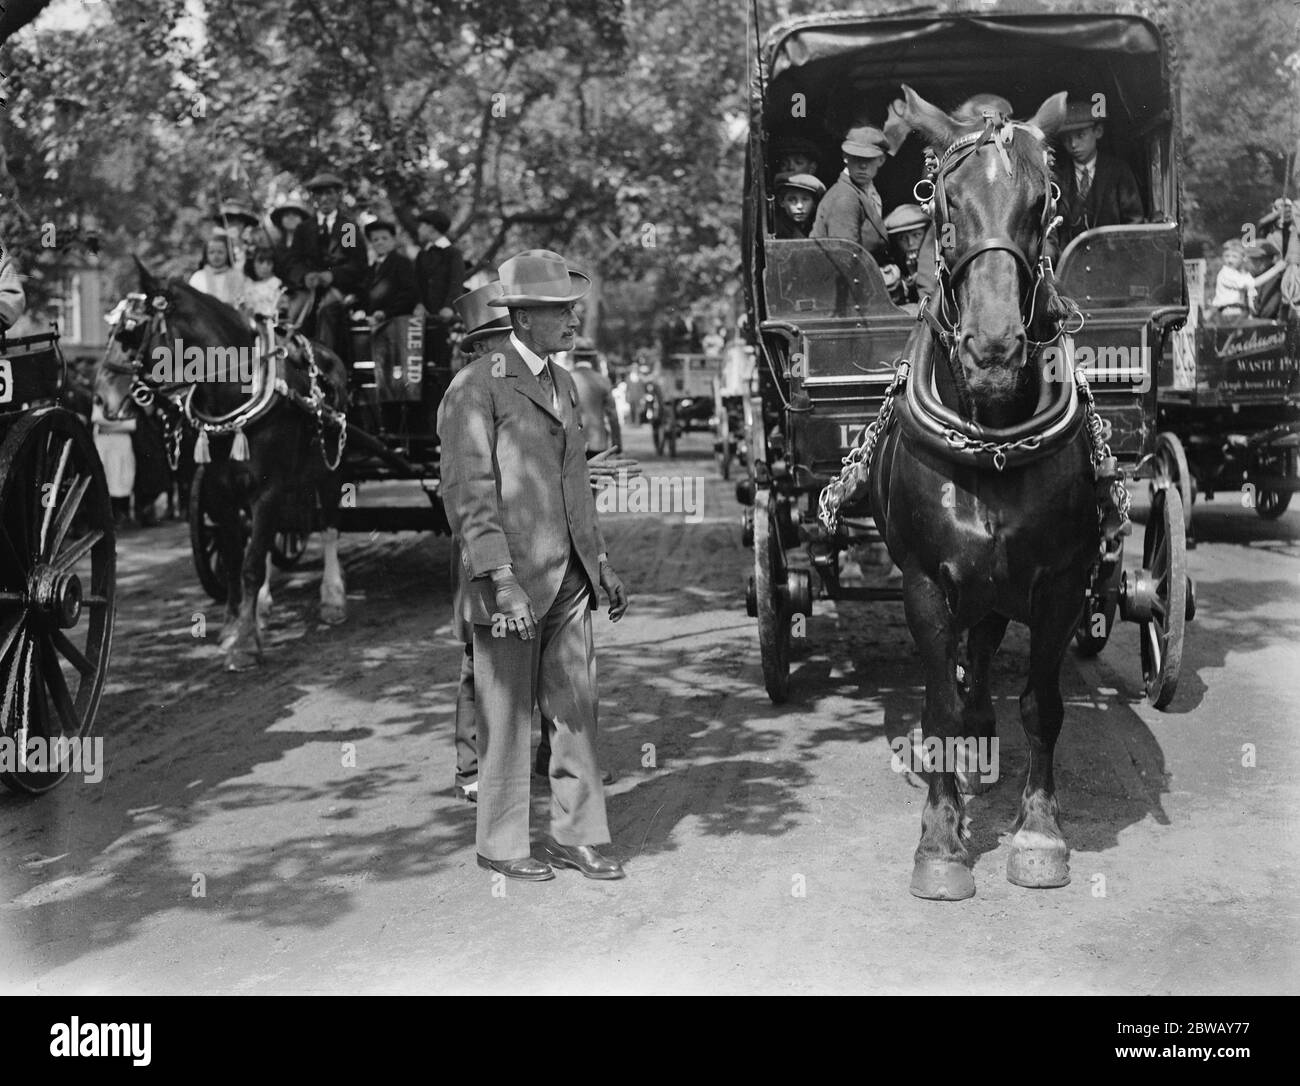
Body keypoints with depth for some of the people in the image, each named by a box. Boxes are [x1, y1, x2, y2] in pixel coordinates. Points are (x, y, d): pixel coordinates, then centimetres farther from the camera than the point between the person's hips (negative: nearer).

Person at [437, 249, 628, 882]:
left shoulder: (563, 383, 16)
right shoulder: (477, 388, -10)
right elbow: (468, 492, -15)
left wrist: (600, 562, 19)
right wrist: (502, 581, -22)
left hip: (569, 577, 7)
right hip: (512, 579, -7)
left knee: (576, 709, 9)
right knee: (507, 717, 3)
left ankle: (576, 835, 20)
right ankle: (500, 846, 17)